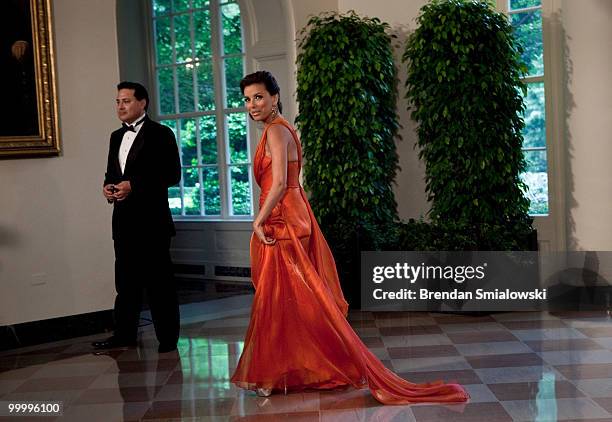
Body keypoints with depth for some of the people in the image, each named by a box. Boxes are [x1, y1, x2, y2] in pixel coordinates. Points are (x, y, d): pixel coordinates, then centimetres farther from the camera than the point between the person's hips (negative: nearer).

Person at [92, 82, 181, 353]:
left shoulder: (160, 134, -5)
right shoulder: (116, 136, 17)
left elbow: (172, 175, -12)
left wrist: (134, 185, -18)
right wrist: (108, 186, 1)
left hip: (151, 219, -7)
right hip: (123, 219, 7)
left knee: (159, 280, -1)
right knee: (125, 280, 12)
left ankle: (168, 338, 8)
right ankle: (124, 334, 20)